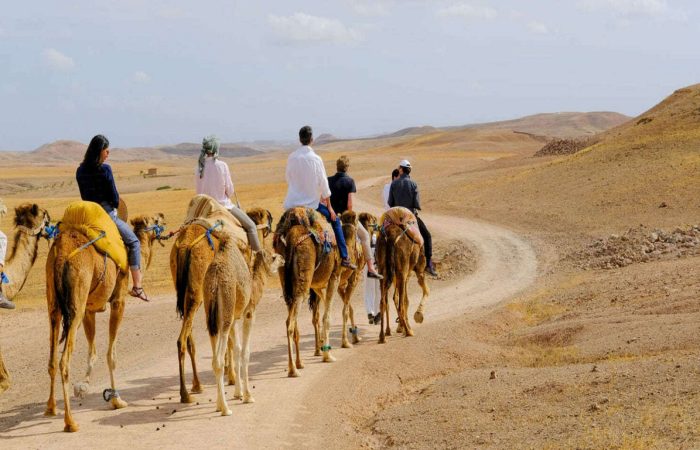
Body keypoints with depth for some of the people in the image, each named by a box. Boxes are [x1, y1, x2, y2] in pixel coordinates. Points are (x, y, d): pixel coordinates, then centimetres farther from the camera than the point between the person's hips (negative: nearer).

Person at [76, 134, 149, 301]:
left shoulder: (80, 171, 5)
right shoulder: (104, 169, -14)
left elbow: (84, 195, 12)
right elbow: (114, 196, -10)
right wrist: (115, 205, 11)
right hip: (106, 212, -6)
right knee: (134, 242, 8)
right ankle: (137, 286, 2)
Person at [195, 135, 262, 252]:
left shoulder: (199, 168, -3)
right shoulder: (222, 165, -15)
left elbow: (199, 191, 5)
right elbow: (229, 190, -8)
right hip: (224, 206, -5)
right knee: (251, 226, 6)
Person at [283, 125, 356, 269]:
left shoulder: (292, 157, -3)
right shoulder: (315, 159, -11)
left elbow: (288, 178, 9)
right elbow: (323, 184, -5)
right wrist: (329, 206, 4)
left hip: (292, 203, 2)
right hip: (312, 202, -2)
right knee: (335, 220, 13)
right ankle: (344, 258, 7)